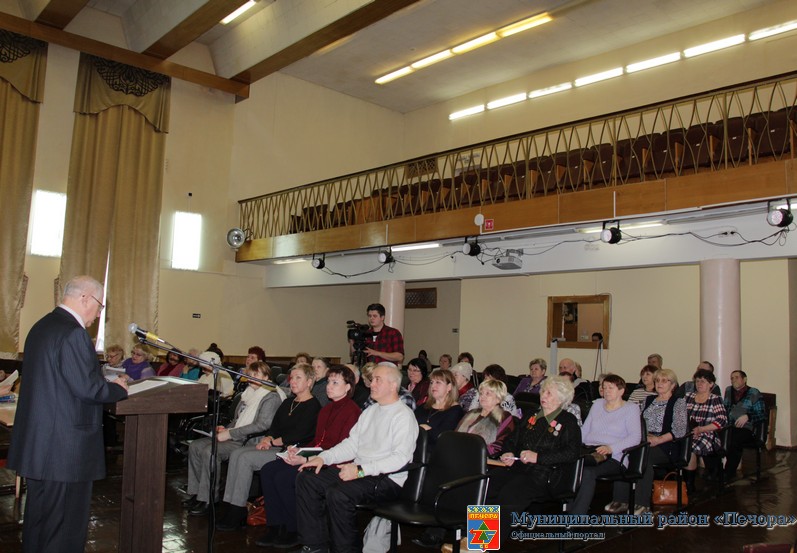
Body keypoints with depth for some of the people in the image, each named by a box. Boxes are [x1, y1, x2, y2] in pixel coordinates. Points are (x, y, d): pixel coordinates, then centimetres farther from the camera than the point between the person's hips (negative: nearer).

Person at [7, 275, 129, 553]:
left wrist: (105, 382, 11)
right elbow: (87, 387, -23)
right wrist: (118, 388, -5)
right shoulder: (73, 332, -20)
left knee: (39, 514, 22)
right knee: (66, 521, 3)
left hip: (38, 440, 10)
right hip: (64, 444, -10)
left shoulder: (42, 326, 10)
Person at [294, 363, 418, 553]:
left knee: (337, 493, -31)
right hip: (359, 471, 9)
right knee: (306, 478, -4)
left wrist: (361, 470, -25)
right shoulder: (370, 411, 17)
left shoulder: (403, 415, -9)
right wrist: (323, 457, 0)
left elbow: (400, 458, -20)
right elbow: (351, 443, 16)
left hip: (388, 479, -9)